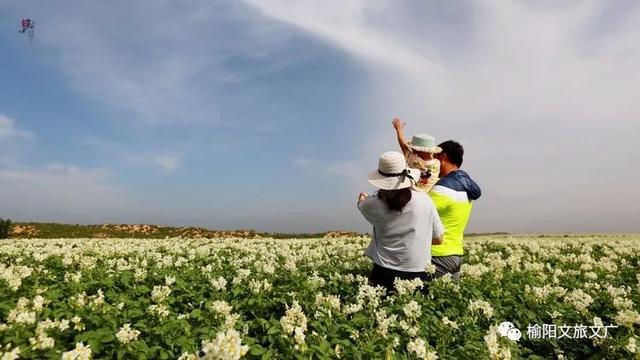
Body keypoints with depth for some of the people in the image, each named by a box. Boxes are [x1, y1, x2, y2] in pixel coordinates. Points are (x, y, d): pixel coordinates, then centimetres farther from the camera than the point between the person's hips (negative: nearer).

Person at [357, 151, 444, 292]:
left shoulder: (373, 204, -7)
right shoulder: (424, 200, -6)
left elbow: (361, 203, 20)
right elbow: (438, 239, 4)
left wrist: (362, 198, 43)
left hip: (385, 275, 0)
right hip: (419, 274, 1)